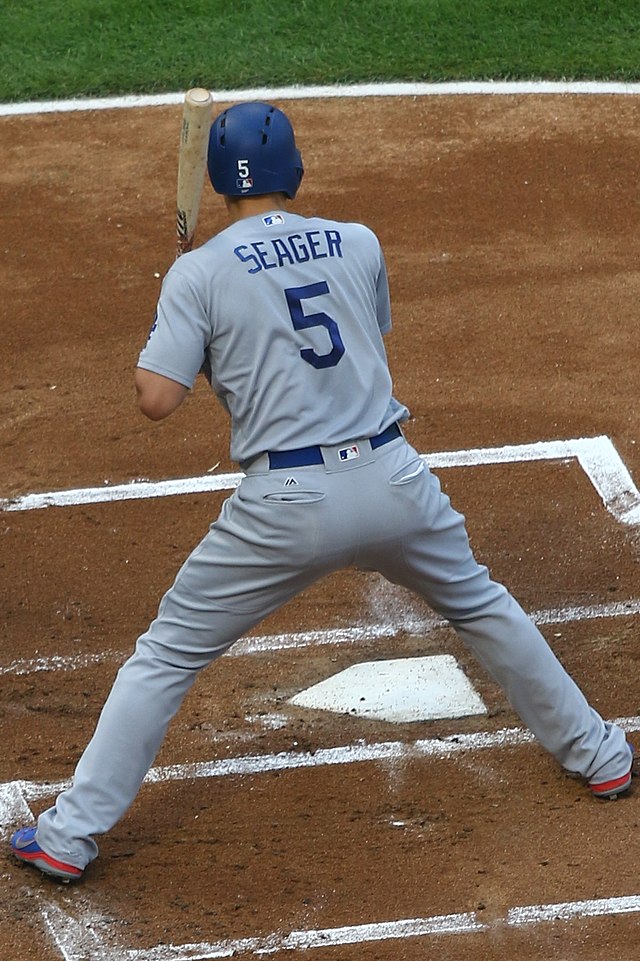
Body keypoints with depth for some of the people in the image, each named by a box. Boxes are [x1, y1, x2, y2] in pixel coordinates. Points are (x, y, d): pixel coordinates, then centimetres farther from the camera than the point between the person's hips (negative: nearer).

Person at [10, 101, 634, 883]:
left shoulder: (199, 272, -4)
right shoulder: (359, 244, 8)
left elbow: (157, 399, -10)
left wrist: (156, 347, 12)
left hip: (287, 503, -3)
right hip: (393, 480, 3)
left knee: (166, 653, 10)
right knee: (480, 605, 28)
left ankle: (70, 834, 9)